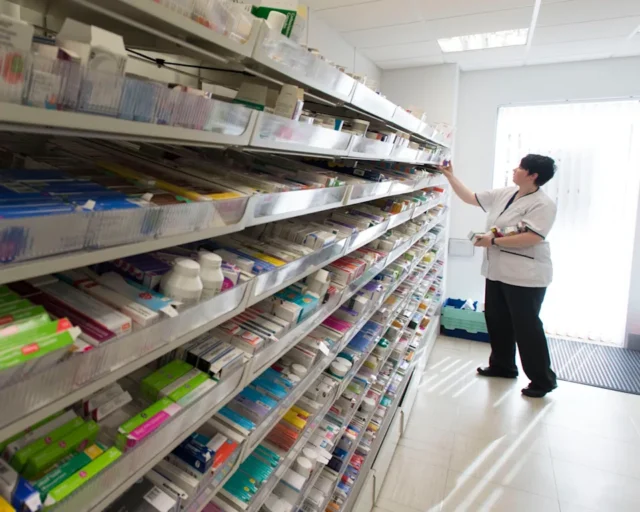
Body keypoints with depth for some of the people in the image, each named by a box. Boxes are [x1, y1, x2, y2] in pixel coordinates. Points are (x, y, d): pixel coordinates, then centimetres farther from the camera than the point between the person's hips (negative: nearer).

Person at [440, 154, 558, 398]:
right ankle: (502, 365, 35)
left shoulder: (542, 204, -14)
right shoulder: (503, 194, 10)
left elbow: (532, 238, -25)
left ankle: (543, 380, 14)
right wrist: (450, 177, 14)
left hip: (525, 277, -9)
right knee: (496, 320, 17)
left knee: (526, 327, -2)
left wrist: (493, 241, -21)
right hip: (498, 271, 9)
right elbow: (470, 198, 16)